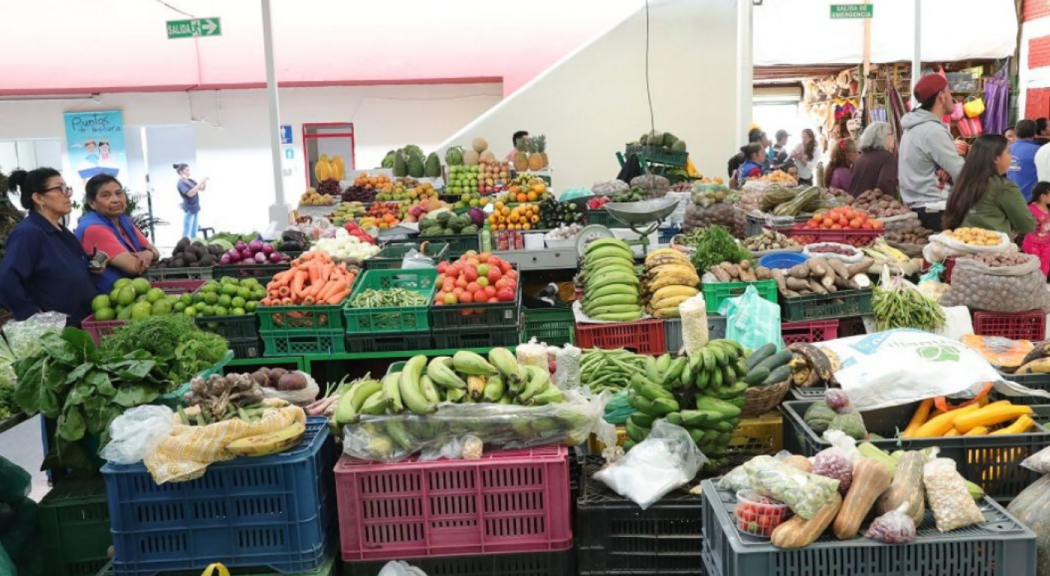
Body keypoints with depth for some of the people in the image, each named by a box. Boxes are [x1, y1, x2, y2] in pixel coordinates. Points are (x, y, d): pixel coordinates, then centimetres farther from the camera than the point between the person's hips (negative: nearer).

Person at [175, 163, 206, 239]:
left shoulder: (190, 181, 9)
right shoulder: (181, 183, -15)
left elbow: (202, 189, 13)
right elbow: (190, 193, -29)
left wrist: (204, 182, -6)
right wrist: (200, 183, -29)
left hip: (195, 208, 9)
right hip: (189, 209, -9)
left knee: (194, 232, 16)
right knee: (186, 233, -4)